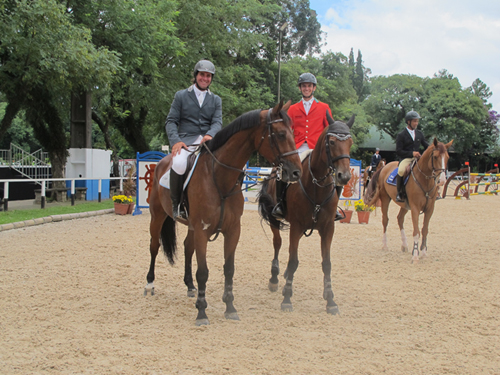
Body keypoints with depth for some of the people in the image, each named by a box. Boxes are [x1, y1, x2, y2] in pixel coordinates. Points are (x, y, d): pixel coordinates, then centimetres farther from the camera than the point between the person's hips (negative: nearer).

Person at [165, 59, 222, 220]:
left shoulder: (216, 100, 21)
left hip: (207, 141, 3)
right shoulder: (181, 96, 13)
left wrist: (210, 135, -18)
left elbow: (217, 122, 7)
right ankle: (176, 203, -18)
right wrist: (175, 140, -13)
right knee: (178, 163, -36)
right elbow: (171, 121, 7)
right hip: (185, 140, -3)